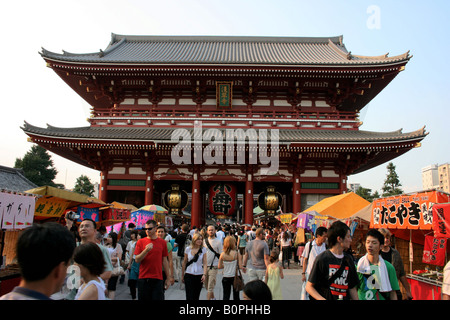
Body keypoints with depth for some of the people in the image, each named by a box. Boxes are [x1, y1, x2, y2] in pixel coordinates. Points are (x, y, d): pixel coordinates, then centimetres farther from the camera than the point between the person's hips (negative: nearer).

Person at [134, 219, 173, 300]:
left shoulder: (162, 242, 5)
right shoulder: (140, 242, 3)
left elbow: (165, 261, 9)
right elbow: (137, 260, -2)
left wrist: (168, 278, 8)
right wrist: (146, 250, -18)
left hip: (158, 278, 0)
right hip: (143, 278, 0)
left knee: (158, 298, -3)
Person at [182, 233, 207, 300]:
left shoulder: (203, 249, -1)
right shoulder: (188, 249, -1)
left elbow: (205, 263, -4)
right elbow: (184, 263, 8)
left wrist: (204, 274, -17)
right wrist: (182, 275, 11)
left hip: (199, 275, 1)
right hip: (189, 274, -1)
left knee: (196, 296, 9)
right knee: (189, 296, -7)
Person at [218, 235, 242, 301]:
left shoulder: (222, 254, -7)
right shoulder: (236, 253, -13)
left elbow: (219, 266, 1)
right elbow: (240, 266, -13)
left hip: (225, 278, 1)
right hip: (235, 277, -1)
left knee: (226, 296, 11)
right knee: (236, 296, 13)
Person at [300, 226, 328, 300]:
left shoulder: (326, 246, -2)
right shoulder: (309, 245, -5)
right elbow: (305, 260, 2)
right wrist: (303, 273, -2)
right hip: (309, 274, -1)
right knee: (305, 295, 2)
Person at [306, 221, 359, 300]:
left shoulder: (348, 260, 6)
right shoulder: (322, 259, -11)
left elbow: (352, 288, 11)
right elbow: (309, 286, -10)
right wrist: (322, 299, -23)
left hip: (344, 298, 5)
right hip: (325, 297, -4)